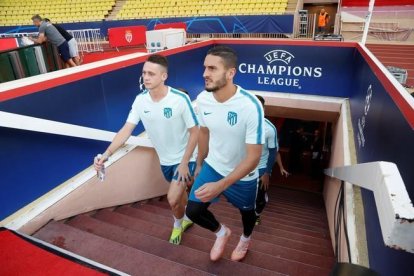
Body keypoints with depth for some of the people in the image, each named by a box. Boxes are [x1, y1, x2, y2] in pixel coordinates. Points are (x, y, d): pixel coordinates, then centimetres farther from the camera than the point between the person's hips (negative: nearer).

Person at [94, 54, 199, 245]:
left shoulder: (180, 99, -26)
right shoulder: (140, 100, -11)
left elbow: (194, 132, -18)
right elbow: (126, 130, -11)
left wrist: (184, 163, -18)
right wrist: (107, 154, -24)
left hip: (184, 159, -5)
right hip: (165, 160, 5)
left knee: (173, 199, -8)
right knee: (179, 193, 23)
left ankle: (178, 224, 27)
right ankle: (187, 218, 52)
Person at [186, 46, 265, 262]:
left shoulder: (250, 106, -33)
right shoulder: (202, 99, -16)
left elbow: (253, 157, -28)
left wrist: (220, 185, -33)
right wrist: (199, 164, 14)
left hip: (243, 175, -3)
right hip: (212, 167, 4)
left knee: (246, 211, 22)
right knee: (193, 211, 3)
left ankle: (245, 239, 59)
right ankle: (222, 232, 36)